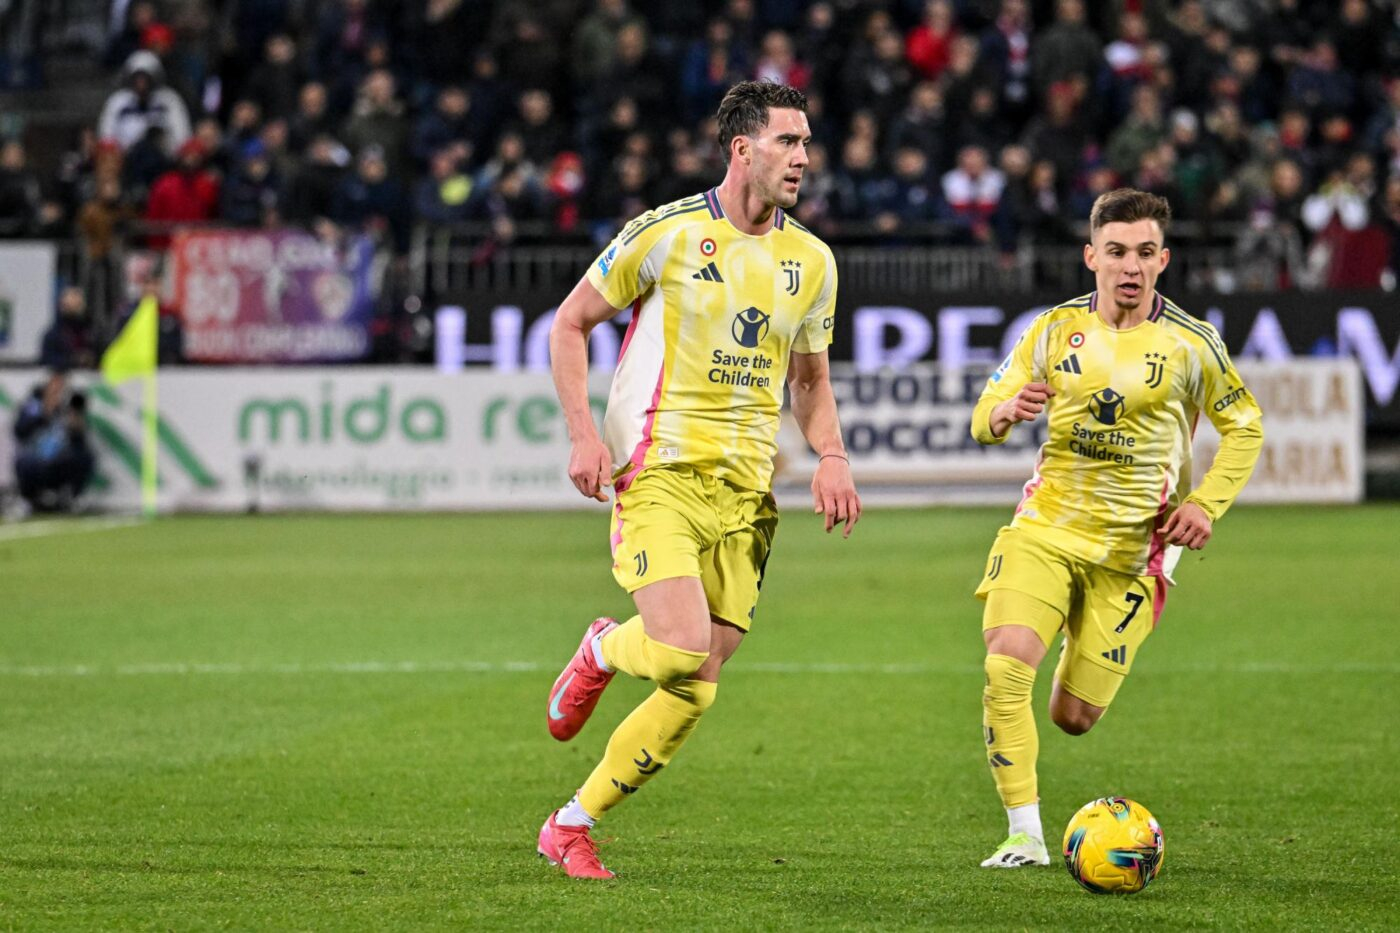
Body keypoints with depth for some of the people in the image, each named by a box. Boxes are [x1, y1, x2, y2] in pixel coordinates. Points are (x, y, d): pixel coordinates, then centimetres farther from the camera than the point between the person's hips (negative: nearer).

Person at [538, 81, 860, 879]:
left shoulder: (811, 260, 10)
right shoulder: (667, 233, -5)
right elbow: (570, 324, 2)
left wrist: (831, 456, 3)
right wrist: (584, 433, -9)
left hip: (746, 489, 5)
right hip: (659, 473, -5)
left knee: (697, 692, 1)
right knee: (682, 653, -23)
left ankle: (572, 827, 14)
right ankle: (604, 653, 14)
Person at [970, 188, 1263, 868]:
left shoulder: (1190, 342, -2)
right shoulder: (1056, 328, 1)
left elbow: (1244, 426, 11)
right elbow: (984, 417, 5)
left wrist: (1207, 504, -3)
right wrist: (1003, 413, -20)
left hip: (1133, 549, 0)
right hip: (1045, 526, 0)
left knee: (1074, 717, 1)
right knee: (1006, 668, -23)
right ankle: (1024, 835, -15)